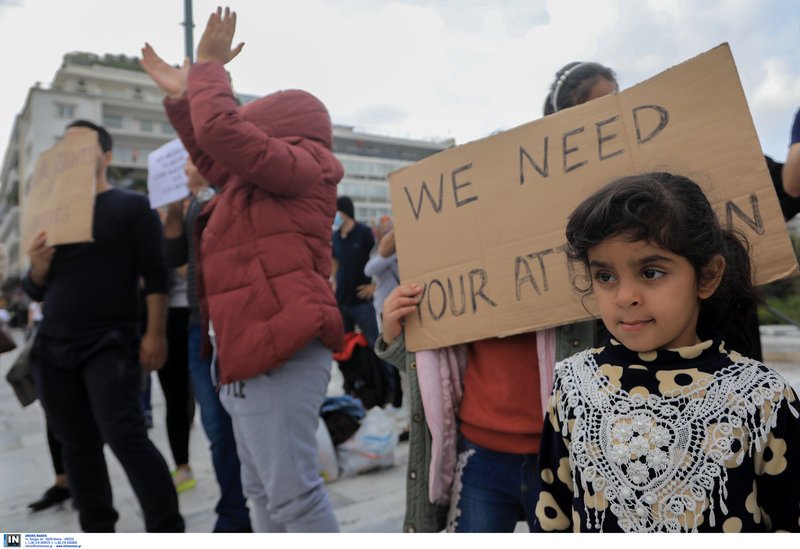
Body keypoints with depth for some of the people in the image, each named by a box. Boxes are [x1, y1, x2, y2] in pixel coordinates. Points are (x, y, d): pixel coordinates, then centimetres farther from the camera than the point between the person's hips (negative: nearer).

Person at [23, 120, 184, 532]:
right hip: (52, 345, 6)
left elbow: (155, 274, -8)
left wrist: (155, 334, -17)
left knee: (125, 437, -14)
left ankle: (167, 534, -5)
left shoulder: (132, 206, 1)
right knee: (78, 445, 10)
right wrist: (37, 265, -7)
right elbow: (36, 291, 16)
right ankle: (97, 535, 22)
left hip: (110, 342, -6)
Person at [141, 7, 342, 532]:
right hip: (256, 353, 11)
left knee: (293, 494, -7)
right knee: (264, 491, 18)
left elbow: (222, 131, -18)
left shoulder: (300, 166, -5)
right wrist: (182, 96, 36)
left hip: (280, 355, -11)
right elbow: (213, 155, 38)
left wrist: (208, 66, -1)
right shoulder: (267, 183, 23)